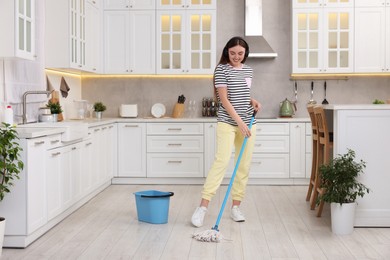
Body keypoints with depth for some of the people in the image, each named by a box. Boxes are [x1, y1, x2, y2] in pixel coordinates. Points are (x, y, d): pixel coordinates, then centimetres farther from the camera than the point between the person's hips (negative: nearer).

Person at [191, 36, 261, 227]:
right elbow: (224, 99, -12)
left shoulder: (248, 70, 12)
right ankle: (202, 206, -17)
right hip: (227, 122, -6)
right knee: (222, 161, -18)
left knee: (244, 165, 5)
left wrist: (252, 101, 3)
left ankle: (236, 207, 15)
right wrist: (239, 121, -19)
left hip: (248, 123, 6)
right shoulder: (221, 69, -6)